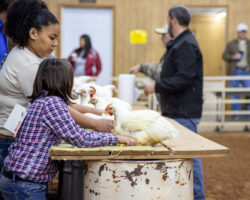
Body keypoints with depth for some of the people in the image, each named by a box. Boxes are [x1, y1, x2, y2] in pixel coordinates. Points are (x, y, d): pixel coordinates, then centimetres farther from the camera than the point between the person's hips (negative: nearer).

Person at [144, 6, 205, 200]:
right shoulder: (179, 44, 16)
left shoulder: (186, 45, -17)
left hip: (185, 113, -11)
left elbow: (184, 79, -24)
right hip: (177, 111, 11)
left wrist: (156, 87, -18)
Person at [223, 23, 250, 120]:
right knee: (234, 95, 1)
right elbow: (225, 56, 6)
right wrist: (233, 57, -12)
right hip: (234, 72, 0)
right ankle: (237, 115, 7)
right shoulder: (231, 44, 8)